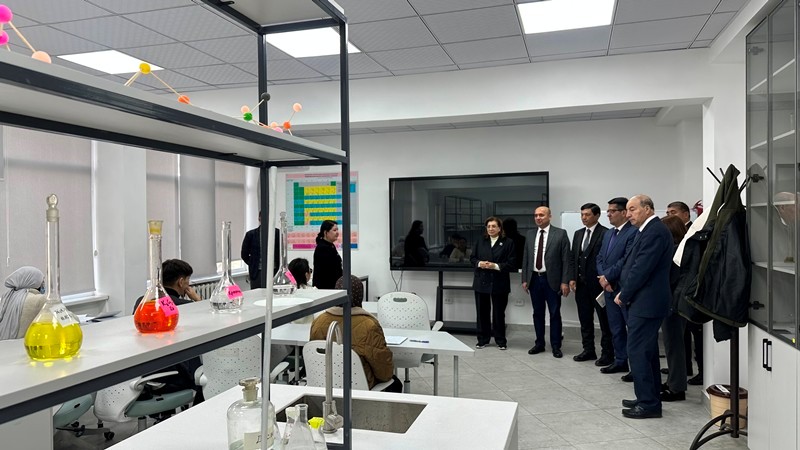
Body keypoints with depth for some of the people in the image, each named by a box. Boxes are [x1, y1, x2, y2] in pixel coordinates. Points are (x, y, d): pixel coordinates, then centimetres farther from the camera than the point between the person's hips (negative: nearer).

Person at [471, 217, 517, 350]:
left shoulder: (508, 243, -4)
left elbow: (512, 264, -8)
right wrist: (479, 263, -10)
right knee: (482, 312, 9)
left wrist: (496, 266, -19)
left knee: (499, 313, 6)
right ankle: (483, 339, 21)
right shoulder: (480, 242, 7)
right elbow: (472, 258, 11)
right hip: (481, 282, 3)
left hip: (499, 284, -3)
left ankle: (501, 341, 21)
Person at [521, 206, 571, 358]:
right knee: (537, 313, 12)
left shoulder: (560, 234, -4)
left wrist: (565, 282, -10)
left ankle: (556, 346, 14)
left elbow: (566, 259, -6)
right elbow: (525, 258, 11)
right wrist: (524, 279, 6)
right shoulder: (530, 235, 9)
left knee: (555, 314, 3)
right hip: (534, 279, 4)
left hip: (552, 280, -4)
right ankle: (539, 343, 22)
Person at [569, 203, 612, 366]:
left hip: (598, 283, -7)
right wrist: (572, 278, 6)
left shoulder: (605, 234, -9)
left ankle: (607, 353, 12)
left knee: (604, 321, 4)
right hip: (581, 283, 7)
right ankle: (588, 350, 23)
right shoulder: (578, 234, 12)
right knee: (585, 320, 13)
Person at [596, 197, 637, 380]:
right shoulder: (608, 234, 16)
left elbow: (627, 260, -21)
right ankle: (620, 361, 26)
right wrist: (603, 278, -4)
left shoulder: (633, 232, -13)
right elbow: (600, 258, 13)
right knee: (616, 328, 15)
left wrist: (607, 276, -14)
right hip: (609, 288, 9)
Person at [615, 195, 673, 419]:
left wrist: (624, 295, -11)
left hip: (645, 302, -10)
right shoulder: (649, 230, 15)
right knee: (647, 352, 16)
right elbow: (634, 264, 16)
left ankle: (648, 403, 3)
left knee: (637, 351, -6)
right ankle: (649, 399, 26)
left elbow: (641, 268, -21)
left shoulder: (654, 231, -17)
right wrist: (625, 293, 7)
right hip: (645, 301, 10)